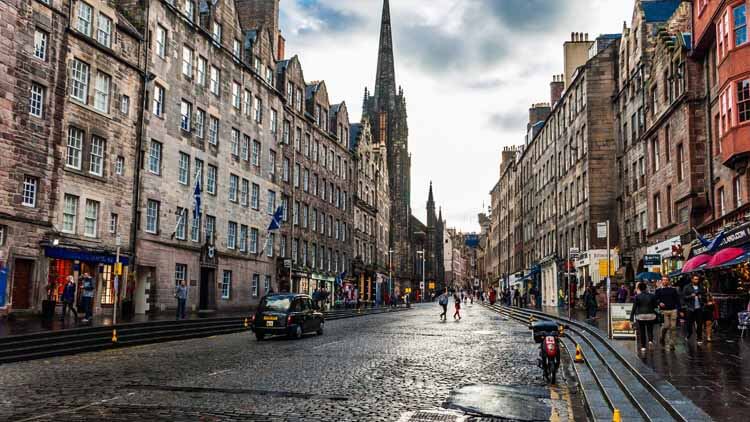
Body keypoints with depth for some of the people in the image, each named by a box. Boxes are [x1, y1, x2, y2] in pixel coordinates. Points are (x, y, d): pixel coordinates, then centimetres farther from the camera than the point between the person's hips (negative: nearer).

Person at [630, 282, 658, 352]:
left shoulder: (637, 297, -6)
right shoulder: (652, 296, 2)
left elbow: (634, 308, -7)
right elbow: (655, 306, 7)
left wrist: (631, 318, -4)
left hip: (640, 316, -2)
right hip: (650, 315, 2)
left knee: (641, 331, 6)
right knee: (650, 329, 16)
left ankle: (643, 347, 7)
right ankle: (650, 340, -9)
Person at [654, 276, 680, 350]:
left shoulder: (673, 289, 9)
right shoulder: (659, 290, 7)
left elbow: (677, 300, 9)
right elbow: (656, 299, 7)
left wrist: (679, 310, 4)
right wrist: (659, 303, -15)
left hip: (673, 310, 1)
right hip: (664, 310, -1)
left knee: (672, 327, 0)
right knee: (666, 326, -10)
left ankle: (671, 344, 6)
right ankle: (662, 337, 20)